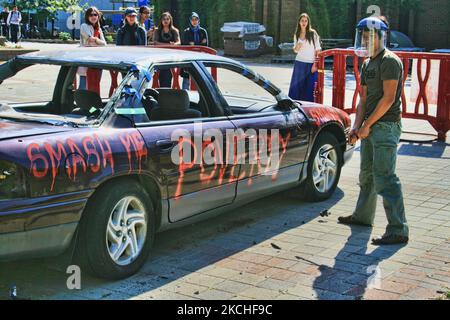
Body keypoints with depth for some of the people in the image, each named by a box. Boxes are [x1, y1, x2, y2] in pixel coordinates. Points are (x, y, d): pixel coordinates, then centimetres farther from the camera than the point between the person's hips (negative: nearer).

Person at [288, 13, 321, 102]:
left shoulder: (313, 33, -4)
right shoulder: (296, 35, 8)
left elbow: (318, 50, -4)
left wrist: (315, 64, -11)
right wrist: (297, 47, -9)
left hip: (311, 64, -4)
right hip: (299, 63, 4)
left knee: (309, 88, -2)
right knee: (297, 86, 3)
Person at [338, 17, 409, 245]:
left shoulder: (389, 61, -12)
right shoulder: (368, 64, 17)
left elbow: (388, 98, -18)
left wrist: (367, 125, -15)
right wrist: (357, 126, 3)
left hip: (386, 126, -9)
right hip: (370, 127, 10)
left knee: (385, 179, -13)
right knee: (367, 174, 19)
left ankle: (398, 230, -11)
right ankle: (363, 216, 34)